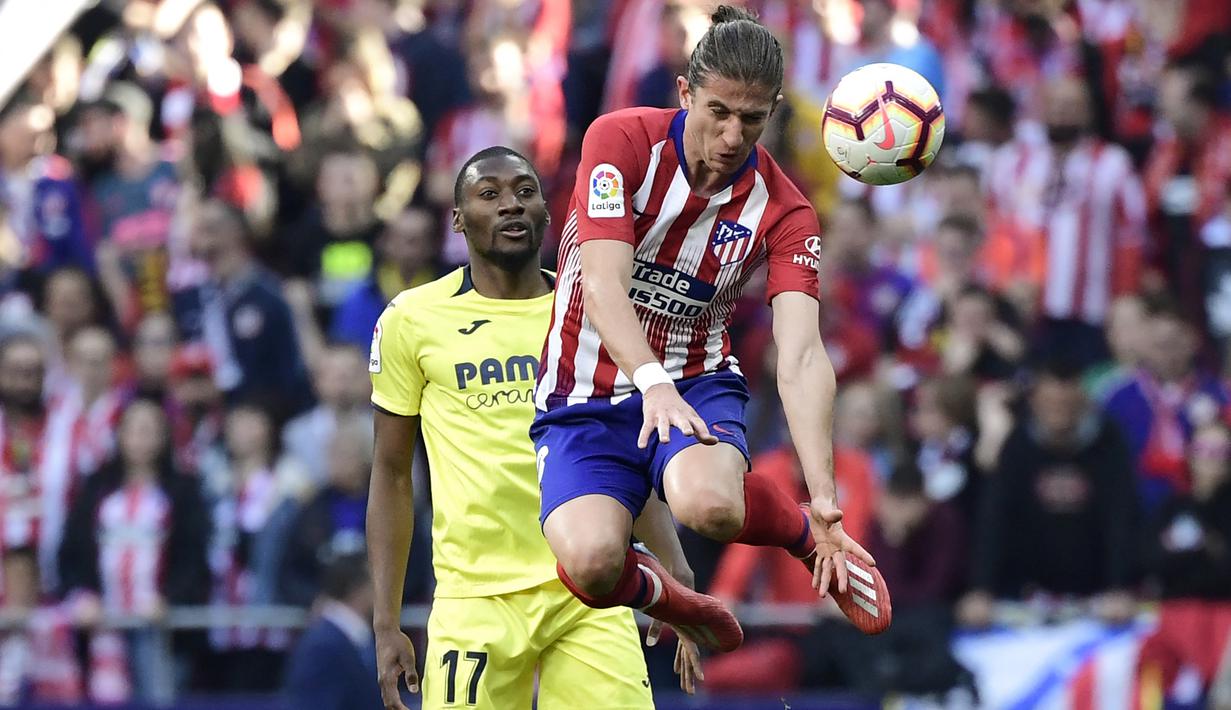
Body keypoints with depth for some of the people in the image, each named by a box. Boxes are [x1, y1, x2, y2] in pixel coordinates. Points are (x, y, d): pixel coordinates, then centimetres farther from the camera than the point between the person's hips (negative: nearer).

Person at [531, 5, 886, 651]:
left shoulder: (784, 214, -9)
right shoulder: (622, 140, -13)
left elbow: (802, 359, -19)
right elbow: (603, 286, -24)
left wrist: (823, 500, -31)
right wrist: (652, 382, -43)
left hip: (696, 383, 1)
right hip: (586, 397, 0)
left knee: (708, 503, -37)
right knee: (590, 561, -31)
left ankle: (807, 534, 0)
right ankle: (669, 601, 7)